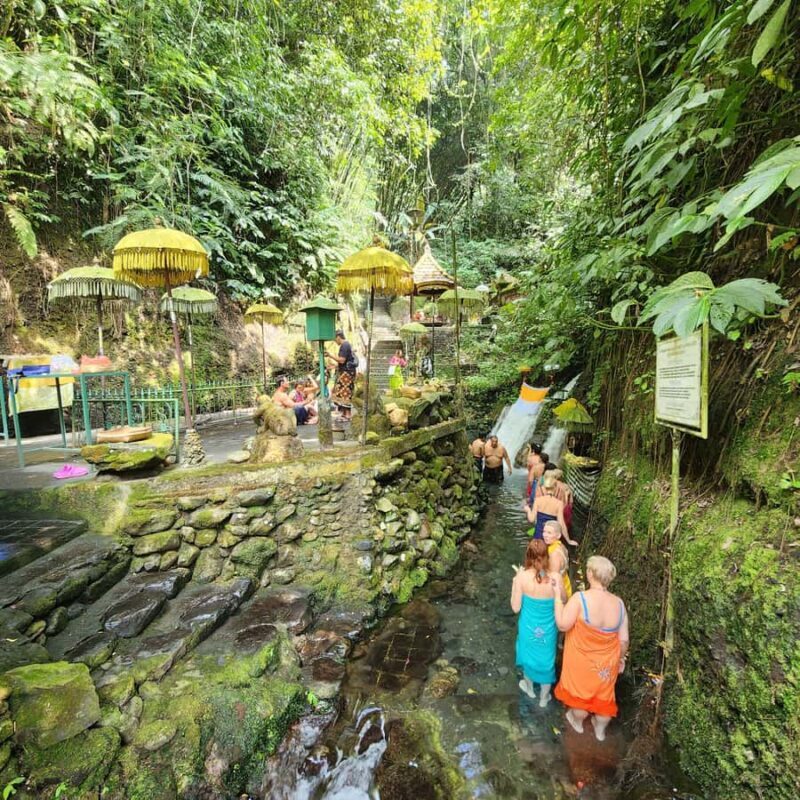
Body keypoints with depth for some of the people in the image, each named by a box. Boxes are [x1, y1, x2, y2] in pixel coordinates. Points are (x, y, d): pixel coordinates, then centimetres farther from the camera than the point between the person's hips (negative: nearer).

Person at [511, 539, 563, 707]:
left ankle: (530, 688, 54)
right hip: (548, 629, 1)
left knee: (529, 656, 28)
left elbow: (516, 608, -17)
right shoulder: (554, 578, -24)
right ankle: (544, 698, 47)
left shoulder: (522, 577, -27)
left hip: (529, 627, 0)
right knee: (546, 660, 26)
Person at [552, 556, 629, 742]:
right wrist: (621, 659, 14)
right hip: (607, 661, 3)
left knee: (580, 690, 24)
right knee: (604, 694, 27)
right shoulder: (618, 603, -15)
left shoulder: (580, 598, -30)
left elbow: (563, 625, -27)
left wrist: (557, 596, -20)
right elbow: (624, 639, -5)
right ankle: (600, 730, 49)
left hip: (583, 660, -3)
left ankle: (578, 723, 50)